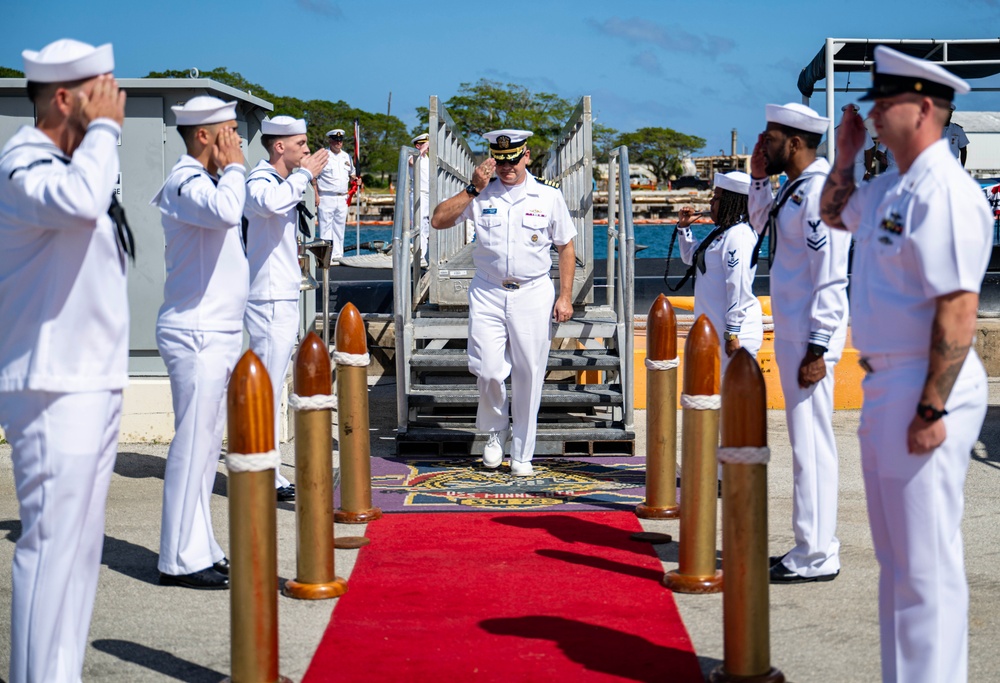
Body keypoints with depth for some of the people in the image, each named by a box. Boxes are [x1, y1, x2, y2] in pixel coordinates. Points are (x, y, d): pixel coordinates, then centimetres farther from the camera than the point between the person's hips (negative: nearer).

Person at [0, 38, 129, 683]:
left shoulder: (67, 162, 17)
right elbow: (79, 200, -35)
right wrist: (104, 129, -21)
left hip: (93, 385, 10)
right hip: (54, 390, -10)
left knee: (80, 545, 14)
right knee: (53, 543, -9)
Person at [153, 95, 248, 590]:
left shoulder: (207, 180, 19)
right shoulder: (185, 182, -13)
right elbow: (226, 212, -34)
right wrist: (232, 167, -20)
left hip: (216, 333, 10)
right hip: (196, 335, -10)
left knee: (207, 446, 13)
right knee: (193, 446, -8)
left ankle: (199, 549, 19)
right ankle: (181, 560, -3)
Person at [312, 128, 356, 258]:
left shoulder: (347, 157, 14)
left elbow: (351, 174, 27)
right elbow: (314, 177, -4)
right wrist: (316, 195, -11)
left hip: (342, 198, 6)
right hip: (326, 197, -5)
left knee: (340, 227, 8)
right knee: (325, 227, -7)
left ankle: (337, 254, 13)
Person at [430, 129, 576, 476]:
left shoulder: (549, 197, 4)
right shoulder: (481, 196, 4)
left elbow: (566, 247, 9)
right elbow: (438, 220, -5)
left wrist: (565, 296, 2)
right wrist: (473, 189, -12)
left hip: (533, 294, 0)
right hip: (488, 294, 0)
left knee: (529, 376, 1)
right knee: (488, 370, -10)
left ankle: (522, 456, 14)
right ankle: (495, 430, 20)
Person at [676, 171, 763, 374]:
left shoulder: (738, 235, -16)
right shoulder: (721, 232, 16)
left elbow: (739, 287, -21)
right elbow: (691, 256, 32)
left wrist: (733, 334, -23)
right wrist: (684, 227, 17)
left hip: (735, 330, -10)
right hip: (715, 329, 10)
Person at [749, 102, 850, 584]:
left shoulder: (821, 193, -16)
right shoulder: (794, 188, 13)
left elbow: (831, 278, -20)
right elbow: (762, 223, 34)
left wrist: (817, 348, -22)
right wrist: (759, 178, 18)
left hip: (810, 337, -10)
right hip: (791, 333, 10)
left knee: (811, 444, -6)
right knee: (806, 442, 15)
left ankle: (816, 558, -1)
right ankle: (816, 544, 24)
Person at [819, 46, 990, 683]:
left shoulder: (944, 193, -18)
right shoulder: (890, 189, 12)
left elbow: (958, 308, -23)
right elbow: (834, 213, 35)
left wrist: (932, 409, -25)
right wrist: (845, 153, 19)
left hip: (925, 391, -10)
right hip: (884, 385, 11)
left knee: (927, 564, -5)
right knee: (897, 558, 18)